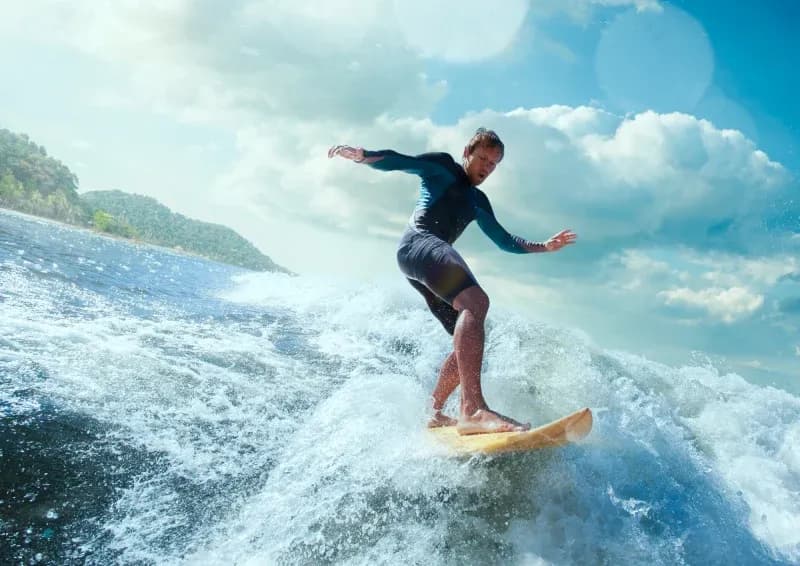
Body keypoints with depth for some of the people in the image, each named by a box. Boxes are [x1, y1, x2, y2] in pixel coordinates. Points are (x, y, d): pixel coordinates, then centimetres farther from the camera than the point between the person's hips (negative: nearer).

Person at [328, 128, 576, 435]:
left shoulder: (478, 201, 31)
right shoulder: (442, 167, 13)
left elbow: (505, 241, 32)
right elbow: (398, 162, 0)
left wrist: (544, 246, 22)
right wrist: (361, 155, -17)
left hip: (433, 257, 9)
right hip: (418, 243, -9)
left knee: (469, 340, 3)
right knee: (476, 302, -31)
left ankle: (434, 412, 11)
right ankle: (473, 409, -44)